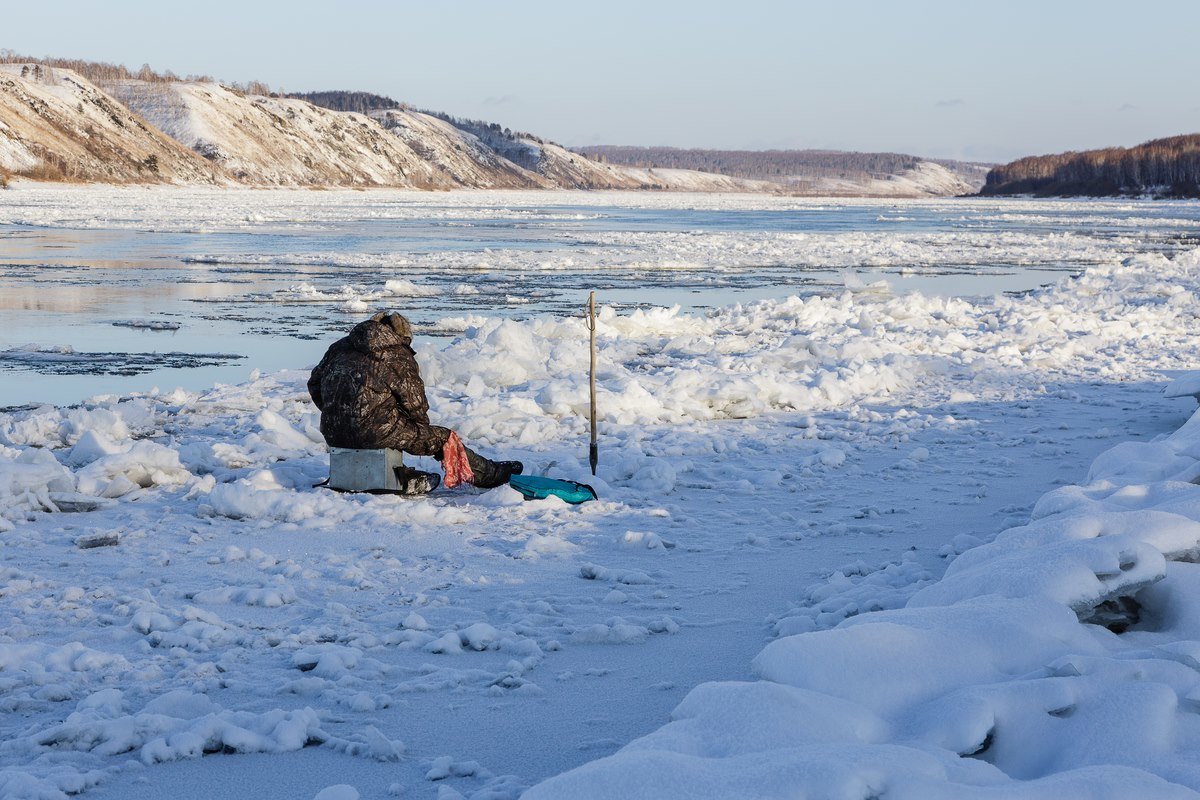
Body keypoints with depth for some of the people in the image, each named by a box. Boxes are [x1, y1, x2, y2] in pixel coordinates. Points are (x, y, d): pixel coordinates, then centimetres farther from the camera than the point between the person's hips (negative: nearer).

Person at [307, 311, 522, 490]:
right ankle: (488, 473, 18)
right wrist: (423, 429, 21)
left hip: (333, 435, 6)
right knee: (441, 438, 9)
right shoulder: (399, 357, -2)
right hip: (374, 434, -6)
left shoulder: (340, 347, 14)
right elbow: (416, 405, 0)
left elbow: (315, 384, 19)